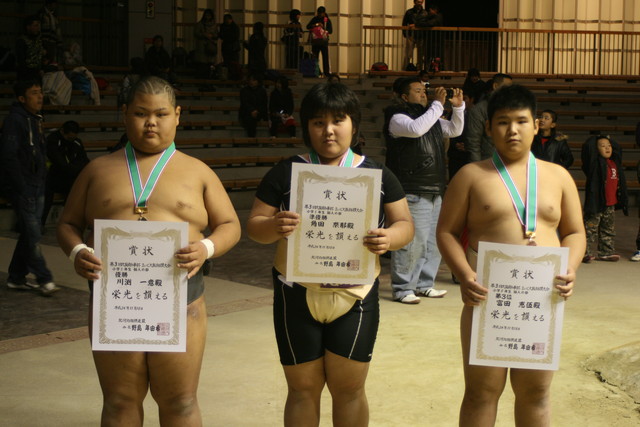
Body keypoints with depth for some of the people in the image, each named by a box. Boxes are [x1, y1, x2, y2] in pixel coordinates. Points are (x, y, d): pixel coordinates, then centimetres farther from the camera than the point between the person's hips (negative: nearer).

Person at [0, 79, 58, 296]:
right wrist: (21, 188, -19)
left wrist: (42, 184, 13)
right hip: (23, 188, -9)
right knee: (32, 235, -7)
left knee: (29, 234, 11)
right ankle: (44, 279, -3)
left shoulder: (35, 120, 16)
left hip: (37, 188, 9)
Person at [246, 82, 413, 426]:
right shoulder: (284, 173, 1)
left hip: (355, 295, 0)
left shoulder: (377, 175, 4)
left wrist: (389, 238, -19)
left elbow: (405, 224, 5)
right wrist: (274, 226, -22)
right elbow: (254, 225, 2)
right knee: (302, 388, 10)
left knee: (349, 388, 8)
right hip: (297, 297, 0)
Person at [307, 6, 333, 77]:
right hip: (315, 41, 2)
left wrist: (325, 31, -20)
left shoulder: (327, 20, 5)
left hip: (324, 41, -2)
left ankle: (327, 73, -7)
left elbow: (331, 31, -1)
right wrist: (316, 25, -14)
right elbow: (308, 26, 0)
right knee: (314, 58, 0)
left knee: (326, 57, -7)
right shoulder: (314, 19, 10)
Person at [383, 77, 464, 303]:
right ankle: (402, 288, -2)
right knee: (412, 241, -11)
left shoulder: (431, 117, 21)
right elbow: (416, 129, -24)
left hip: (434, 191, 9)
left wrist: (458, 107, 8)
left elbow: (454, 130, 23)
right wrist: (437, 105, -18)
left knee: (433, 242, 12)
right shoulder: (398, 118, -5)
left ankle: (424, 284, 23)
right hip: (412, 193, -9)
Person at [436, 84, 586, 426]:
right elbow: (446, 232, 0)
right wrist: (463, 275, -16)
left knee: (535, 391, 12)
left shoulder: (558, 176, 10)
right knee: (481, 390, 5)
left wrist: (570, 269, -7)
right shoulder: (471, 175, 2)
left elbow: (574, 232, 13)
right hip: (486, 296, -2)